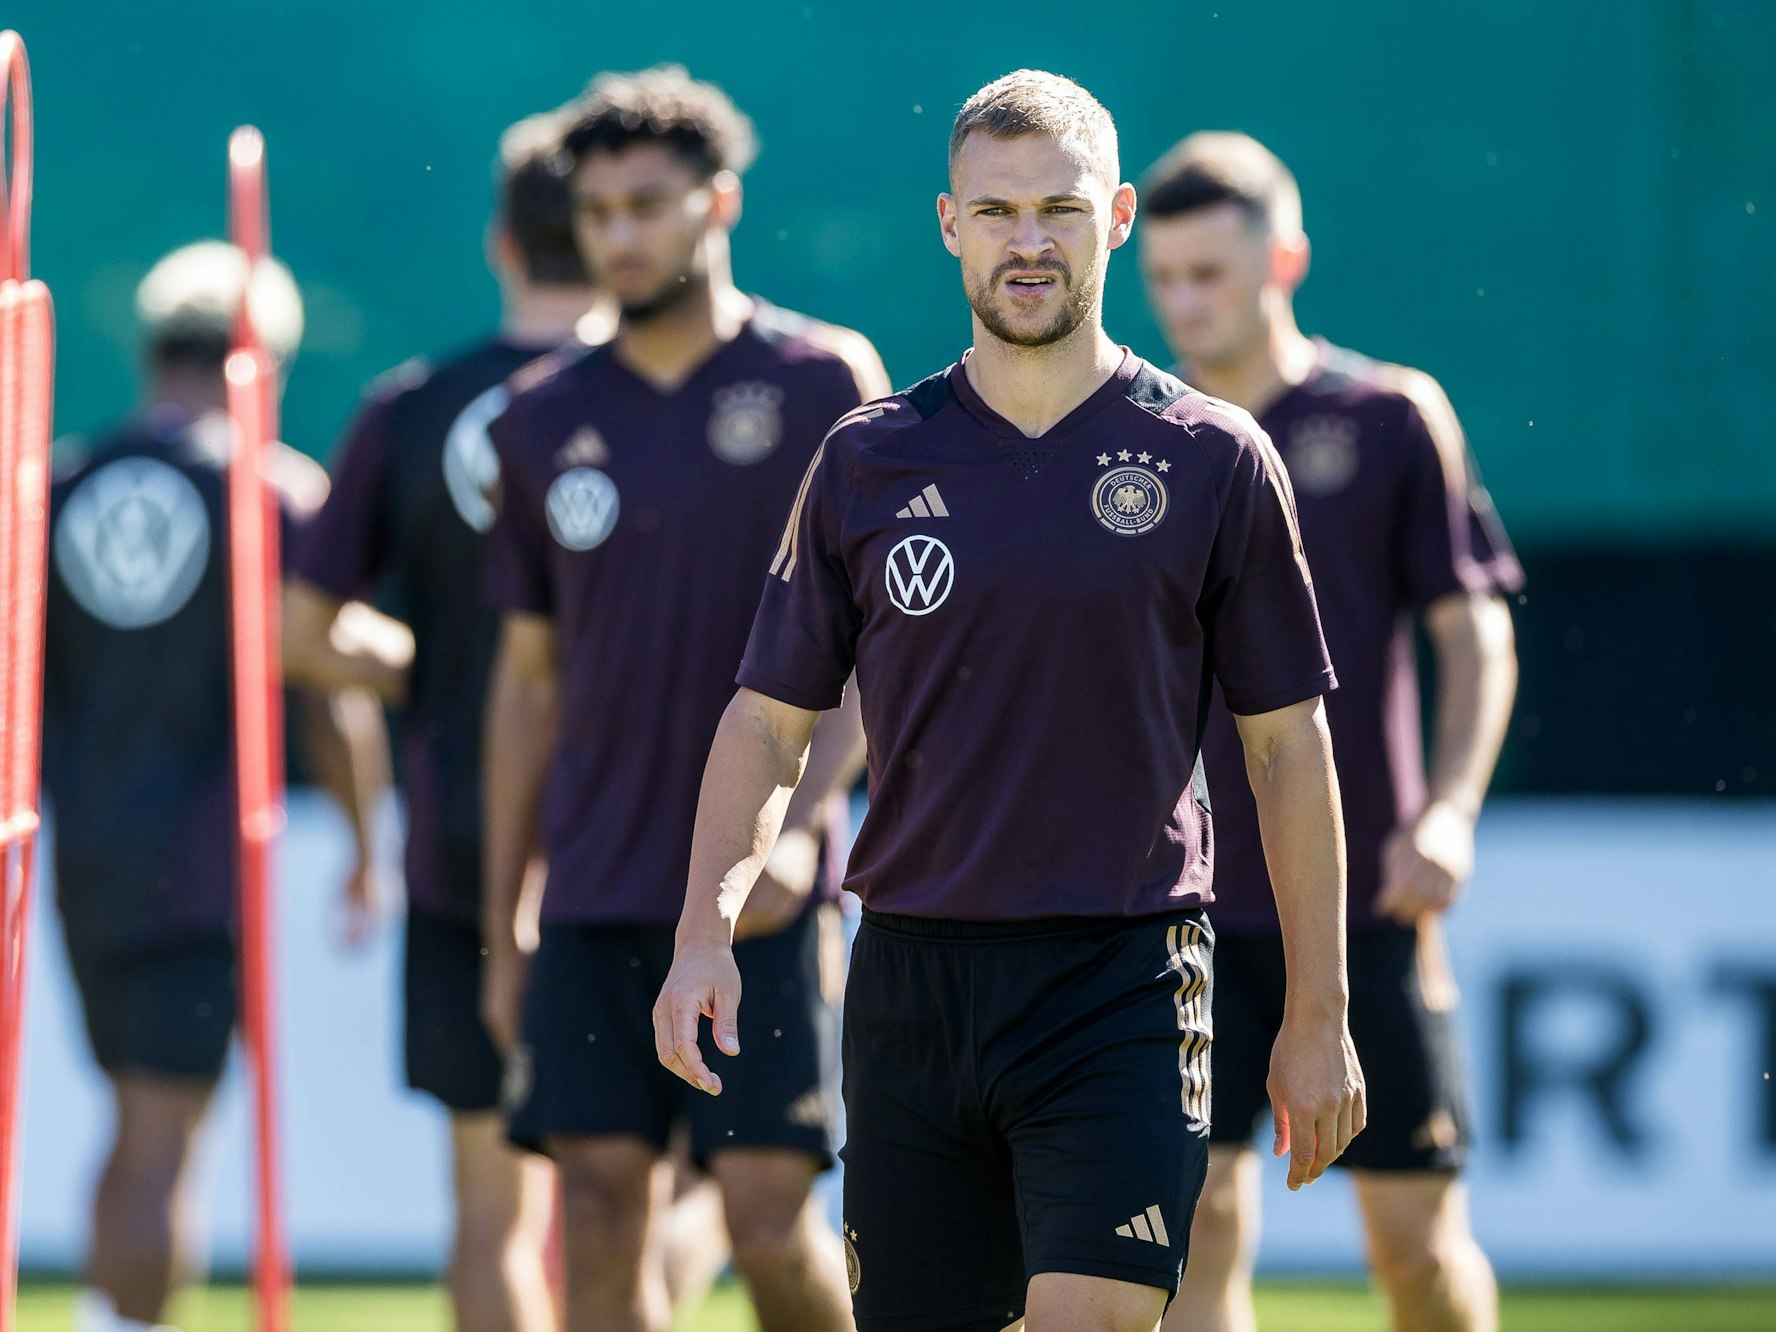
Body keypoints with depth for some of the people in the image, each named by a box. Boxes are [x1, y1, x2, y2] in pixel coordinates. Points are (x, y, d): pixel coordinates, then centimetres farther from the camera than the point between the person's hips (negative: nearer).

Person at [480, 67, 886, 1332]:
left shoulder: (823, 384, -1)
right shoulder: (546, 417, 9)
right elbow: (530, 676, 15)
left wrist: (799, 817, -16)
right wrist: (503, 922, 12)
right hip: (593, 893, 4)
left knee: (770, 1212, -6)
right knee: (600, 1204, -1)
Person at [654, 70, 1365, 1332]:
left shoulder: (1214, 460, 2)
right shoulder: (868, 461, 7)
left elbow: (1289, 744, 5)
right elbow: (770, 719, 10)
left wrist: (1318, 1016, 3)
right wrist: (707, 930, -5)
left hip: (1124, 990, -2)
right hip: (910, 980, 3)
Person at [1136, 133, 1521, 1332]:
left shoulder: (1390, 419, 1)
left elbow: (1476, 630, 1)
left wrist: (1448, 810, -12)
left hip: (1365, 897, -2)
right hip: (1187, 906, 2)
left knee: (1417, 1234, 2)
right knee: (1199, 1218, -9)